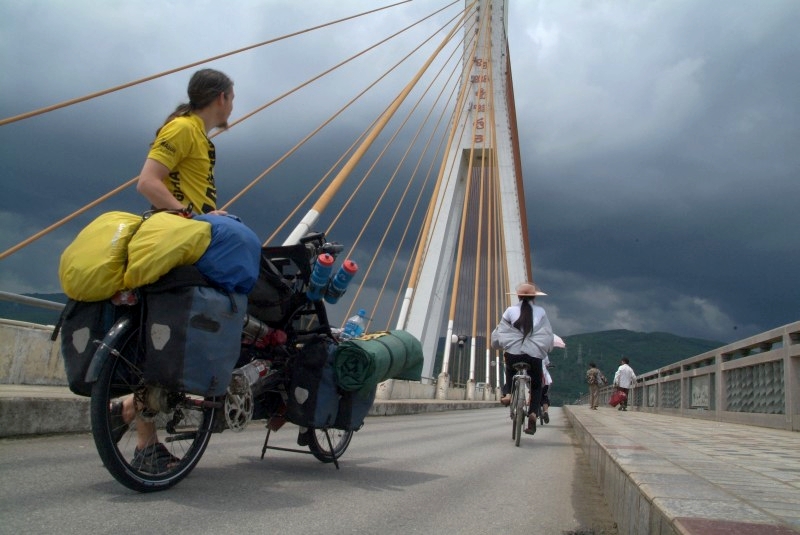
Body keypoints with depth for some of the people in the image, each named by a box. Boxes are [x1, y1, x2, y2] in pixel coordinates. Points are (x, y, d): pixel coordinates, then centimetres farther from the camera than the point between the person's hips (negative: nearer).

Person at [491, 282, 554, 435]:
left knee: (510, 377, 28)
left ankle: (507, 394, -2)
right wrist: (546, 349, 26)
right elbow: (548, 335, 8)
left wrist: (496, 344, 22)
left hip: (513, 353, 0)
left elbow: (499, 332, 3)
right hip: (534, 355, 0)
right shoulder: (540, 312, 6)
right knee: (536, 386, 19)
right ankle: (533, 412, -1)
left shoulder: (510, 310, 4)